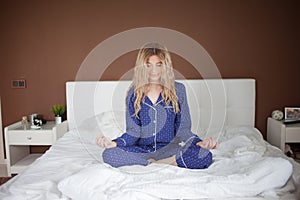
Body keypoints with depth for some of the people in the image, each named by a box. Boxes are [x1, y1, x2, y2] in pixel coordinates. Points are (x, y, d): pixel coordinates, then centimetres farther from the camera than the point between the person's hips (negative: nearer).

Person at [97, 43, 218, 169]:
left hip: (170, 148, -1)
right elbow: (133, 131, 2)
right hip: (142, 148, 1)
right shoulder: (134, 93, 7)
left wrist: (199, 142, -15)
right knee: (108, 154, -28)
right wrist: (115, 143, -17)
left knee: (205, 156, -28)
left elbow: (183, 128, 4)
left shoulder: (177, 89, 6)